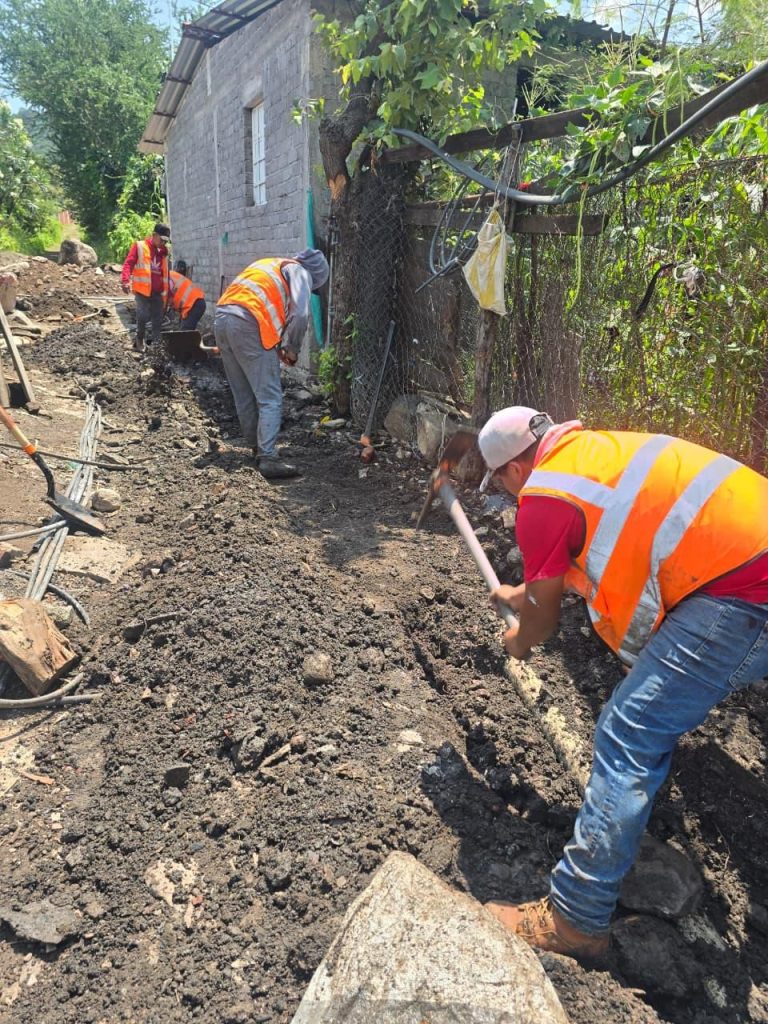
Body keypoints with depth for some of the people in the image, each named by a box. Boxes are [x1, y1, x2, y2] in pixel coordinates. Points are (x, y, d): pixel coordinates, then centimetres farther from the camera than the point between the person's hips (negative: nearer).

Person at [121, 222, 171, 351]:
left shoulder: (163, 252, 17)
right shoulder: (139, 246, 1)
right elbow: (128, 263, -7)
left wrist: (167, 292, 22)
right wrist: (126, 280, -23)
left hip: (158, 292, 5)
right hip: (142, 290, -5)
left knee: (158, 321, 5)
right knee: (143, 316, -16)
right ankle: (139, 341, 2)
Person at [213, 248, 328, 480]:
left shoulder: (270, 264, 31)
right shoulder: (299, 272, 7)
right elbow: (300, 314, -10)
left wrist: (277, 345, 24)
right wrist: (291, 349, 2)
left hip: (222, 318, 8)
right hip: (247, 324, -8)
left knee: (243, 396, 16)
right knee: (270, 398, -6)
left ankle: (256, 447, 26)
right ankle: (268, 458, -11)